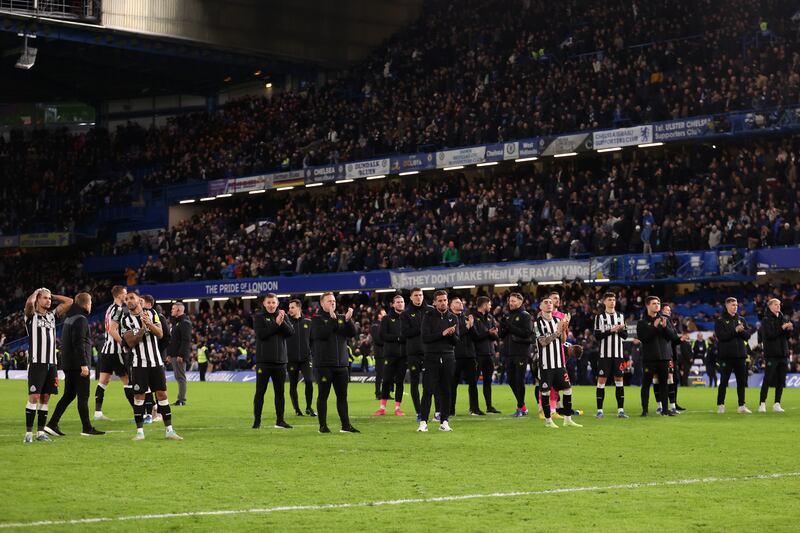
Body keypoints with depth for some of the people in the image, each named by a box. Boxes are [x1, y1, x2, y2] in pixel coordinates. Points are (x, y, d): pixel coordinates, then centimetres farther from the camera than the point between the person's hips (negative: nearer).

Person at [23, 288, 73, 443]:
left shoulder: (52, 315, 17)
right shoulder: (31, 316, 1)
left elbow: (69, 301, 17)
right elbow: (29, 302, -19)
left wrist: (52, 295, 15)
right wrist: (36, 292, 0)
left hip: (52, 363, 5)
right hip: (37, 362, -5)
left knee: (45, 398, 6)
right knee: (34, 397, -9)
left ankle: (41, 432, 10)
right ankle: (28, 433, -5)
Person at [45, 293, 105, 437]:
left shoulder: (69, 318, 16)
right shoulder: (81, 319, -14)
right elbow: (79, 343, -22)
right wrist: (84, 364, -23)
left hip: (68, 364, 9)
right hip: (78, 364, -9)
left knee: (69, 395, 13)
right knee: (83, 396, -3)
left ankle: (52, 424, 9)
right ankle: (87, 428, 0)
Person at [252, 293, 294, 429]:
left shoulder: (283, 316, 10)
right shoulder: (258, 317, 1)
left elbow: (291, 332, -2)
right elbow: (261, 334, -14)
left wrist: (282, 322, -17)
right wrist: (276, 323, -16)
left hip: (280, 361, 3)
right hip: (263, 361, -3)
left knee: (280, 392, 8)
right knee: (260, 392, 0)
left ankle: (280, 420, 15)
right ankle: (257, 421, 5)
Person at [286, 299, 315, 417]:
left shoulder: (308, 323, 7)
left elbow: (313, 339, 13)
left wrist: (312, 353, 4)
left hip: (305, 358, 1)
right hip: (291, 359, 0)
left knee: (309, 381, -13)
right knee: (293, 384, 4)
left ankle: (309, 408, 1)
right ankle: (297, 409, 15)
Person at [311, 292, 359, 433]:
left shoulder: (341, 318, 13)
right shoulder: (317, 319, 0)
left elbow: (352, 333, 2)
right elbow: (321, 334, -17)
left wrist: (348, 320, -14)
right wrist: (332, 319, -20)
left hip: (341, 363, 4)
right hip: (324, 364, -4)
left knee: (342, 395, 7)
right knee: (323, 395, 0)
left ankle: (346, 425, 10)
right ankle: (323, 426, 5)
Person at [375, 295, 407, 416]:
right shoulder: (387, 319, 7)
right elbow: (382, 335, -3)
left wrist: (404, 338, -14)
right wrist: (398, 338, -11)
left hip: (403, 354, 1)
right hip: (390, 353, -1)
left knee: (400, 381, 3)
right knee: (387, 381, -2)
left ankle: (397, 407, 7)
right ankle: (382, 407, 3)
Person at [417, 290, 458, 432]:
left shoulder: (453, 318, 10)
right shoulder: (428, 316, 2)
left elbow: (456, 341, 6)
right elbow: (425, 337, -9)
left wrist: (451, 334, -15)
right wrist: (442, 333, -16)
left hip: (448, 358, 3)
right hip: (432, 357, -3)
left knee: (445, 391, 4)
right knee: (428, 390, -6)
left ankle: (444, 422, 9)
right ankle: (423, 422, -4)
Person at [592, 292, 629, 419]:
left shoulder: (620, 316, 12)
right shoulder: (600, 317, 0)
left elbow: (625, 336, 10)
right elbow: (597, 336, -7)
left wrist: (620, 330, -10)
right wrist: (611, 330, -15)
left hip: (618, 353, 4)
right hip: (604, 354, -4)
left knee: (619, 380, 3)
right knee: (602, 380, -3)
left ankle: (620, 410, 7)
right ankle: (599, 410, 1)